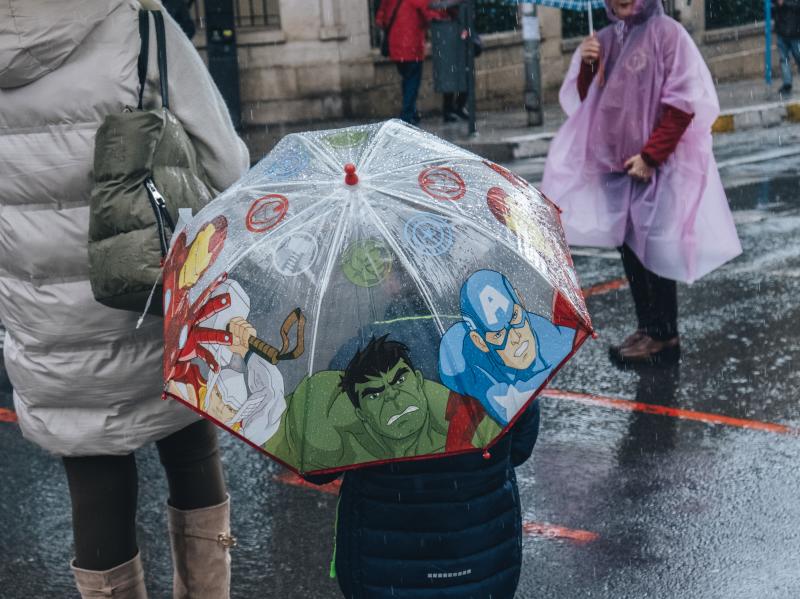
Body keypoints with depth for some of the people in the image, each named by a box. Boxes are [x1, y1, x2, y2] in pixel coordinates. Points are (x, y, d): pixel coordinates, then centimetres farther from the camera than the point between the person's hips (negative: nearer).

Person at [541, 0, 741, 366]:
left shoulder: (667, 33, -10)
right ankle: (647, 328, 23)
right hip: (614, 161, 6)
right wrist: (586, 67, -6)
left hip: (658, 164, -6)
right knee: (629, 248, 11)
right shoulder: (606, 39, 7)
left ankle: (664, 336, 11)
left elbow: (683, 104, -13)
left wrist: (650, 154, -16)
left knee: (653, 249, 0)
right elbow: (584, 101, 13)